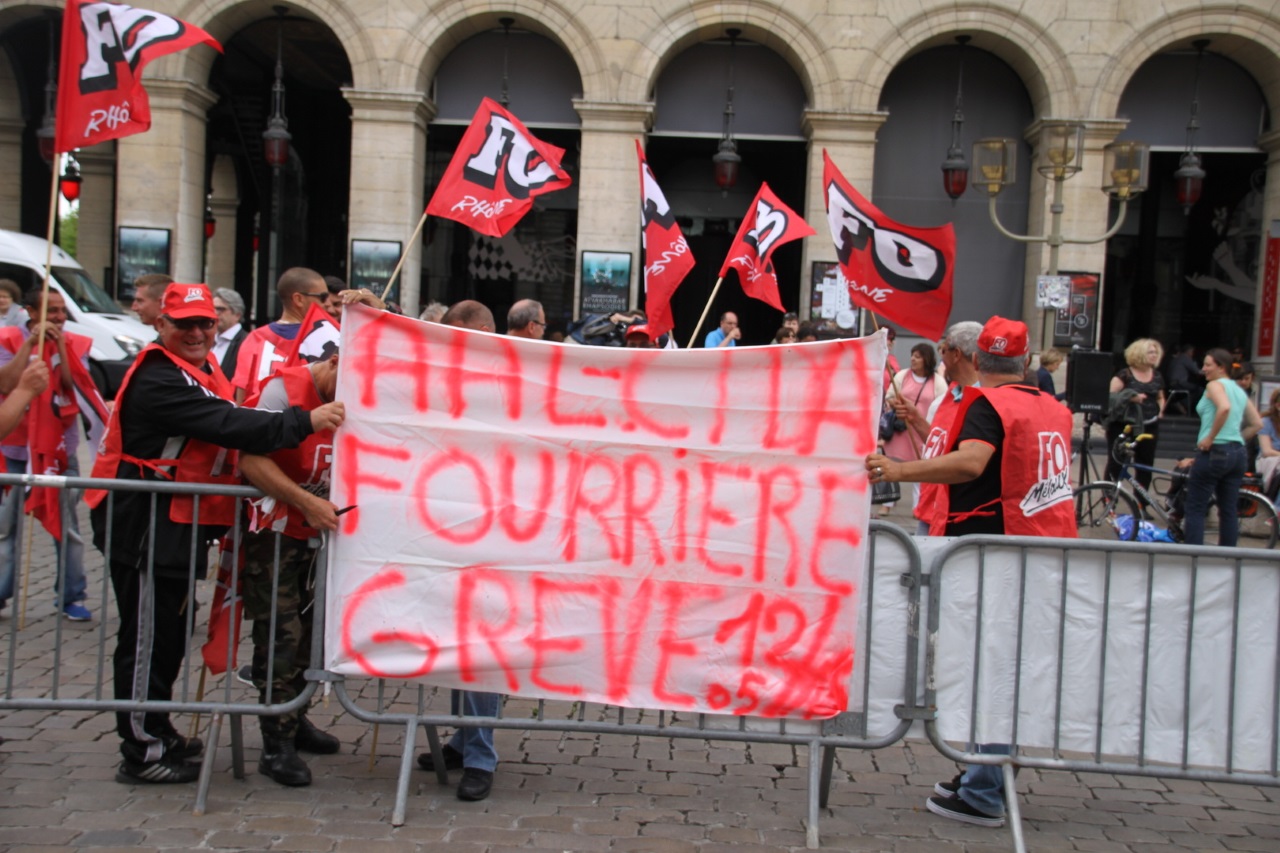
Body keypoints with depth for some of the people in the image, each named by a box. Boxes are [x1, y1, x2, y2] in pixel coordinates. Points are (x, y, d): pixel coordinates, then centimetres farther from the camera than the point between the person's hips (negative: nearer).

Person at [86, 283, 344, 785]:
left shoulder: (203, 369, 15)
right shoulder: (158, 380, -20)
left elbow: (226, 422, 9)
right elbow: (227, 425, -29)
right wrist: (305, 422, -29)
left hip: (179, 525, 10)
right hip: (145, 523, -10)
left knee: (169, 631, 19)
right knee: (147, 634, -2)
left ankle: (156, 731, 33)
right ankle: (141, 752, 9)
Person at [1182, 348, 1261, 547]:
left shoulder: (1215, 385, -6)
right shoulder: (1239, 390, 18)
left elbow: (1224, 408, -26)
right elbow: (1256, 423, 18)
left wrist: (1210, 437, -20)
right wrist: (1236, 439, 15)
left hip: (1214, 452, -8)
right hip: (1238, 453, 8)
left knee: (1195, 510, -3)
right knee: (1229, 511, 11)